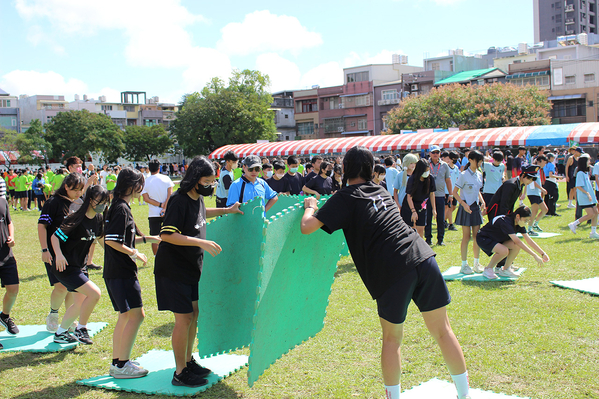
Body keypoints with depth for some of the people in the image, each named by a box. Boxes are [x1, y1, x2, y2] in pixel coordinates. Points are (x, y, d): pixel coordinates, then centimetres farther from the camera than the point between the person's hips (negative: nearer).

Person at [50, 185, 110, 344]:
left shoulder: (98, 220, 3)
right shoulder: (77, 219, -20)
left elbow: (100, 239, 18)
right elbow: (55, 236, -16)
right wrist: (59, 255, -32)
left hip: (80, 267, 9)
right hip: (66, 267, -9)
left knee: (80, 304, 15)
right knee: (94, 293, -17)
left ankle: (60, 333, 31)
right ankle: (81, 330, 0)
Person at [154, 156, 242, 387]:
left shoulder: (198, 198, 7)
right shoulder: (179, 201, -21)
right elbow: (167, 235, -29)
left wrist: (226, 211, 26)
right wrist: (202, 243, -31)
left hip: (192, 267, 9)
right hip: (173, 269, -9)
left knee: (194, 314, 16)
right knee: (184, 319, -6)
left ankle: (188, 360, 31)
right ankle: (180, 373, 5)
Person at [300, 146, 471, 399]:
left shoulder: (346, 198, 3)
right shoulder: (380, 190, 22)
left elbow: (307, 227, -2)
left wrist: (311, 206, 18)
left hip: (392, 272, -5)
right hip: (423, 258, 5)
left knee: (392, 340, 13)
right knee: (443, 331, 13)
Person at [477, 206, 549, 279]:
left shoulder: (519, 225, -7)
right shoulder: (506, 222, -33)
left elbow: (529, 240, 0)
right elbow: (517, 241, -37)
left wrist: (543, 253, -6)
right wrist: (535, 256, -37)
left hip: (497, 240, 8)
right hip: (483, 239, -8)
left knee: (517, 246, -16)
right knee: (504, 251, -33)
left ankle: (505, 270, 2)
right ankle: (488, 269, -10)